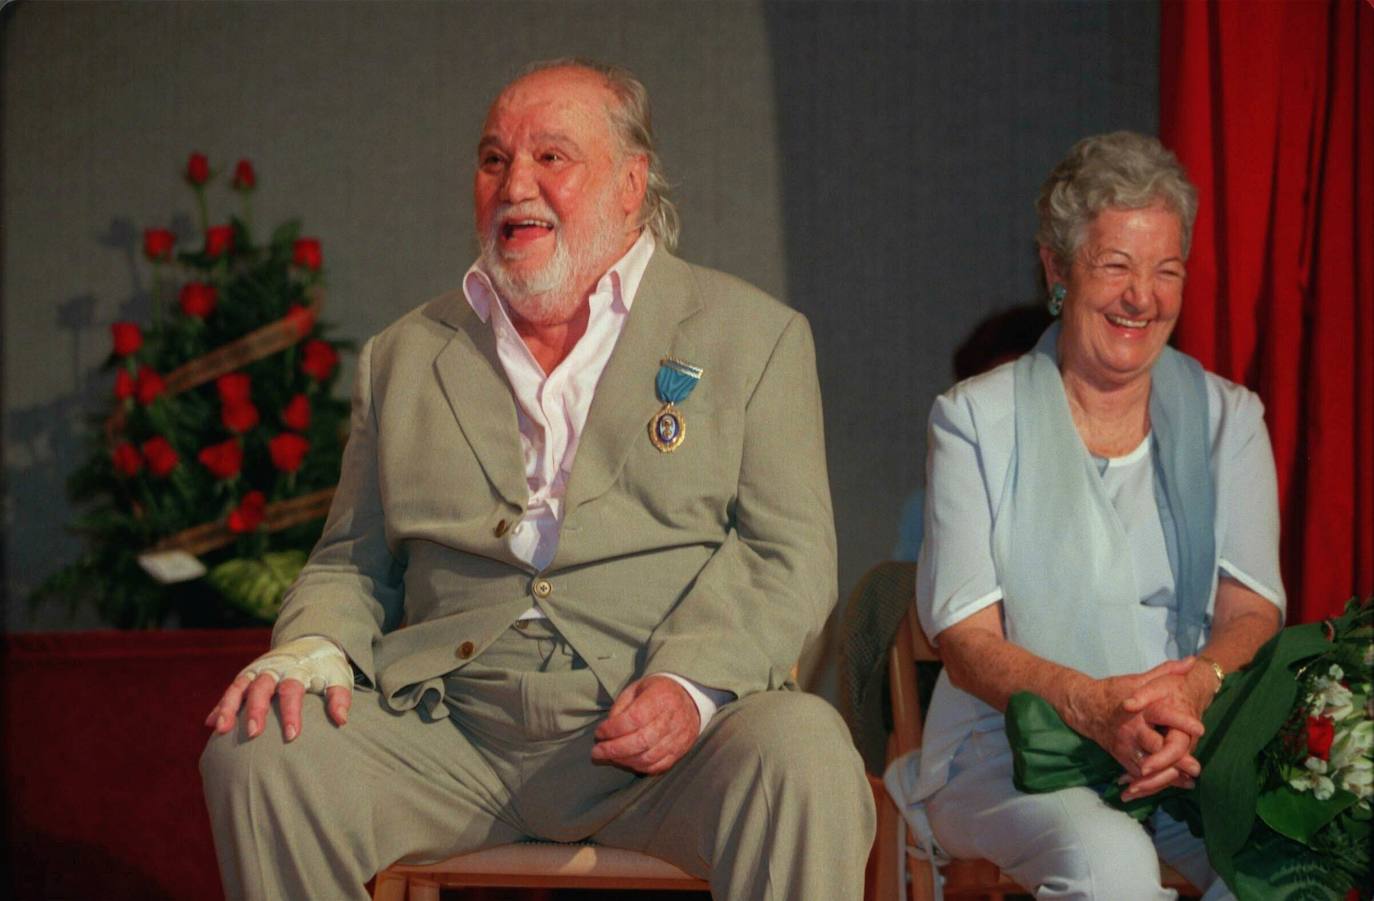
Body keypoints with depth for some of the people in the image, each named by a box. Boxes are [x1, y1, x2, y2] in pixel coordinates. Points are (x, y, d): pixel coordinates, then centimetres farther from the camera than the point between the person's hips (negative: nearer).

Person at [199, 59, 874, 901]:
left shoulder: (753, 336, 11)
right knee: (255, 754, -22)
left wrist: (691, 681, -16)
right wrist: (312, 649, -3)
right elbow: (351, 563, 21)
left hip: (660, 737, -3)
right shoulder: (405, 357, 20)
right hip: (451, 730, 3)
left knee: (807, 760, -34)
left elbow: (790, 554, 2)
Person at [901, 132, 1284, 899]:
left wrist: (1196, 685, -25)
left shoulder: (1227, 419, 13)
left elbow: (1254, 609, 1)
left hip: (1196, 746, 3)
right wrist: (1090, 704, -26)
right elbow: (968, 643, -4)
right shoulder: (977, 420, 4)